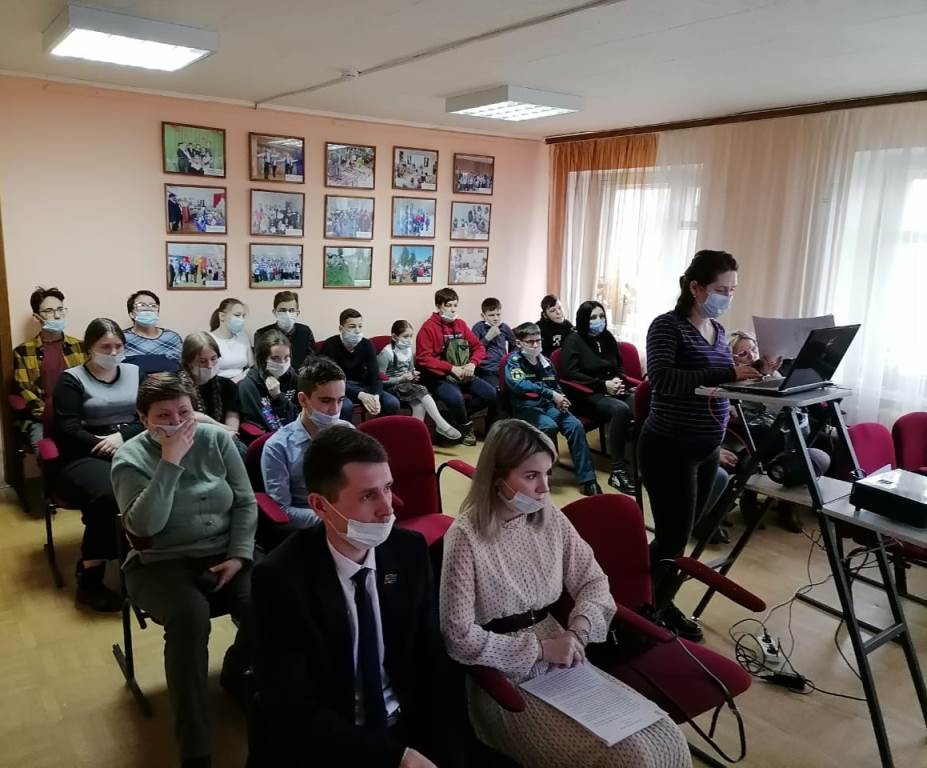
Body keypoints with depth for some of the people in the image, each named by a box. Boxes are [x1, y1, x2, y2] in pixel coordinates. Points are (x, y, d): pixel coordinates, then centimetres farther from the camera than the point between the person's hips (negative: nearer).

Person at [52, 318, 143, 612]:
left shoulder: (135, 373, 16)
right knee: (108, 495, -37)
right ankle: (89, 579, -22)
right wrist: (106, 447, -16)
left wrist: (122, 437, -11)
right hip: (85, 457, -3)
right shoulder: (71, 379, 6)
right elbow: (68, 431, -5)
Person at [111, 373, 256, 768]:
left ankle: (235, 672, 12)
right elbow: (144, 527, -22)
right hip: (162, 564, -2)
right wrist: (170, 463, -24)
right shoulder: (131, 458, -7)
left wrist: (239, 555, -9)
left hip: (225, 554, 3)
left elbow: (246, 503, 3)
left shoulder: (217, 439, 0)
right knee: (189, 615, -34)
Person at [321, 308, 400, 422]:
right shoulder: (330, 345, -17)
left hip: (361, 386, 4)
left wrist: (376, 396, -32)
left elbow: (375, 375, -10)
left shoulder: (366, 344, -4)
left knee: (392, 403, -16)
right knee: (345, 406, -37)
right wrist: (359, 395, -36)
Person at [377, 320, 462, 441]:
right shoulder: (387, 352, -14)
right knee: (421, 390, -28)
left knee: (420, 404, -26)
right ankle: (441, 425, -26)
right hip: (390, 388, -6)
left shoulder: (409, 350, 8)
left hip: (406, 386, 6)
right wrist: (401, 379, -21)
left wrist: (413, 375, 0)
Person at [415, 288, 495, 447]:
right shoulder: (429, 327, -8)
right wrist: (452, 368, -20)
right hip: (439, 377, -6)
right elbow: (424, 358, -16)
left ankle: (457, 416, 8)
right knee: (455, 397, -34)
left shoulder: (460, 324, 10)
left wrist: (472, 363, -7)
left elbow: (478, 347, 14)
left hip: (464, 375, 6)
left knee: (491, 394, -10)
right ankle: (465, 427, -2)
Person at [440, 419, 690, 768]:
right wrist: (540, 648, -18)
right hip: (506, 680, -6)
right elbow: (460, 639, -19)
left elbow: (593, 581, 7)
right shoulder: (466, 537, -18)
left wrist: (579, 628, -13)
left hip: (559, 661, 6)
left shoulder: (550, 519, 0)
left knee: (666, 740, -6)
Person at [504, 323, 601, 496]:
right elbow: (519, 384, -23)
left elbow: (556, 386, 24)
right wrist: (551, 394, -27)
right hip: (525, 407, -5)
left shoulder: (545, 361, 15)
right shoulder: (514, 361, -3)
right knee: (549, 426, -34)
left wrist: (561, 400, -1)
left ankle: (586, 479, -18)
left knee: (576, 425, -20)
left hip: (548, 405, 5)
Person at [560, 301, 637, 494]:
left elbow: (619, 366, 26)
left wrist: (618, 381, 1)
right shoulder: (573, 340, 0)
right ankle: (618, 471, -32)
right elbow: (569, 373, -11)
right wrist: (603, 385, -15)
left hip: (611, 390, 6)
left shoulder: (607, 337, 17)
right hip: (587, 394, -6)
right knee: (621, 409, -36)